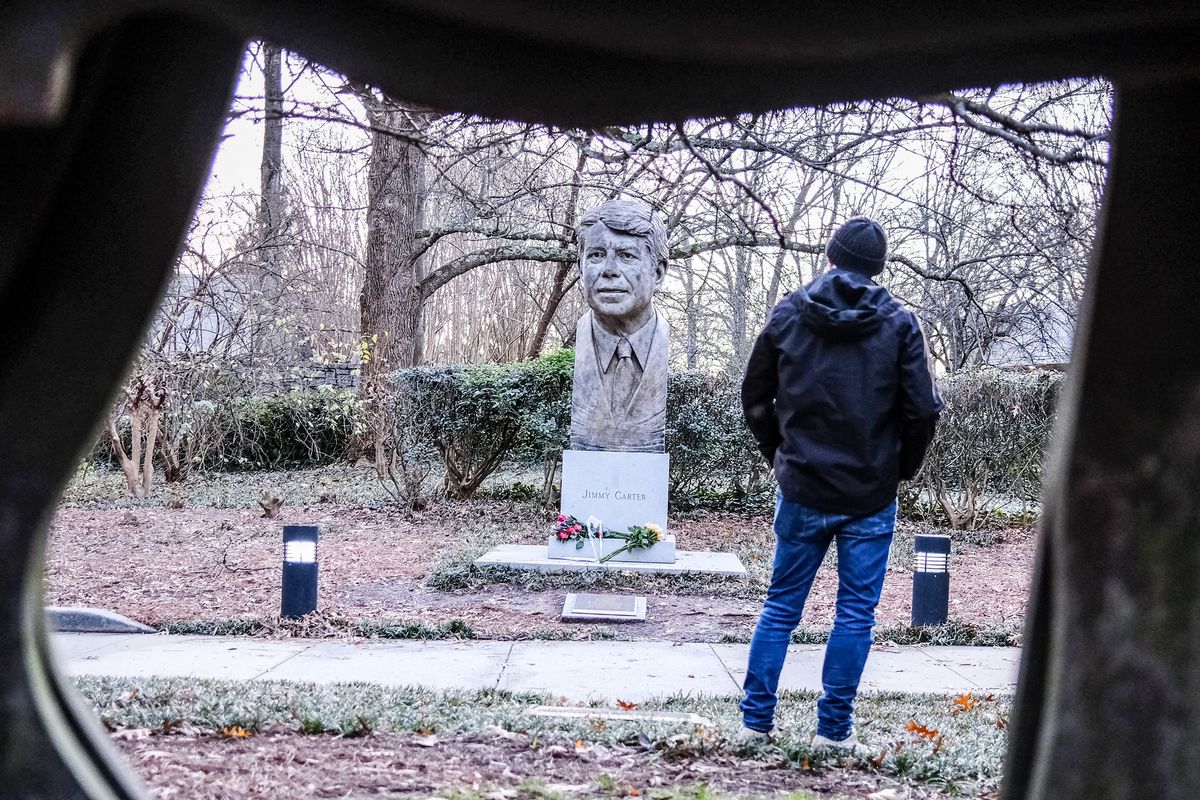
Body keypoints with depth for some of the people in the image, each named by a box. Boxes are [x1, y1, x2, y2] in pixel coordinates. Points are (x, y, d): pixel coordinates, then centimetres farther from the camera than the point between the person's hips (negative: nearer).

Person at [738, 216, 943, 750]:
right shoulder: (898, 323, -4)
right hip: (872, 495, -2)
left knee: (781, 605, 12)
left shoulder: (787, 315, 1)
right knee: (856, 613, 6)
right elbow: (924, 408, -6)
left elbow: (755, 399, 6)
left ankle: (756, 718, 14)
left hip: (802, 490, 2)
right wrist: (903, 468, 9)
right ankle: (834, 728, 9)